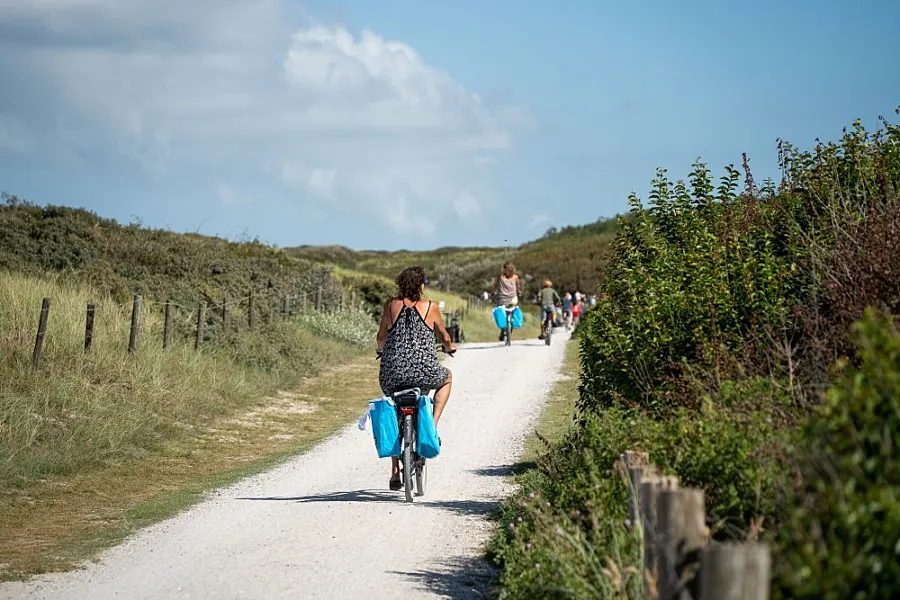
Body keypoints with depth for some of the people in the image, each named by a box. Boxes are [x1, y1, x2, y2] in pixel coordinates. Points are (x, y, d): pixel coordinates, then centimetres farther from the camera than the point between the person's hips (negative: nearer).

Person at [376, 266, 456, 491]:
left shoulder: (391, 305, 5)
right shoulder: (430, 307, 3)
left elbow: (380, 338, 17)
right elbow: (444, 337, 17)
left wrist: (382, 350, 41)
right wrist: (450, 347, 42)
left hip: (392, 373, 2)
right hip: (423, 372, -2)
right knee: (447, 377, 33)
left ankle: (395, 472, 20)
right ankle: (432, 425, 18)